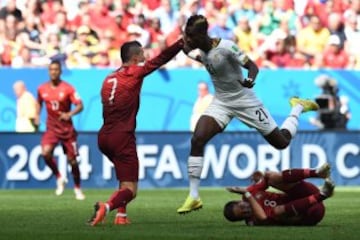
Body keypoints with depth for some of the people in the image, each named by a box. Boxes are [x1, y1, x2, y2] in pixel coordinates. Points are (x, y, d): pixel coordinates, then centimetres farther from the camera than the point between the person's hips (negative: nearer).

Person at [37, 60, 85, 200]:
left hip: (67, 129, -2)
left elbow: (80, 106, -13)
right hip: (51, 127, 2)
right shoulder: (42, 89, 2)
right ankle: (59, 178, 0)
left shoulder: (68, 88, -10)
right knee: (46, 153, -23)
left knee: (72, 160, 1)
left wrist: (70, 114, -30)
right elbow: (39, 103, 22)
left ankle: (77, 189, 20)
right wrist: (37, 116, 7)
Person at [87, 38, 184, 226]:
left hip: (104, 137, 7)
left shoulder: (109, 79, 13)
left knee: (125, 177, 29)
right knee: (130, 190, -4)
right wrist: (183, 42, 3)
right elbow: (161, 58, -4)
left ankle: (121, 215, 15)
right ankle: (106, 206, -32)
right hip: (122, 138, -7)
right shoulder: (134, 73, -5)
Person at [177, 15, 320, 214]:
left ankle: (297, 108, 38)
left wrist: (250, 80, -41)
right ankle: (193, 197, -13)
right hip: (221, 102, 5)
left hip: (244, 101, -5)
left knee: (282, 142, 7)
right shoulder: (200, 51, -4)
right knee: (197, 140, -18)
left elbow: (252, 66, -21)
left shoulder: (226, 47, -24)